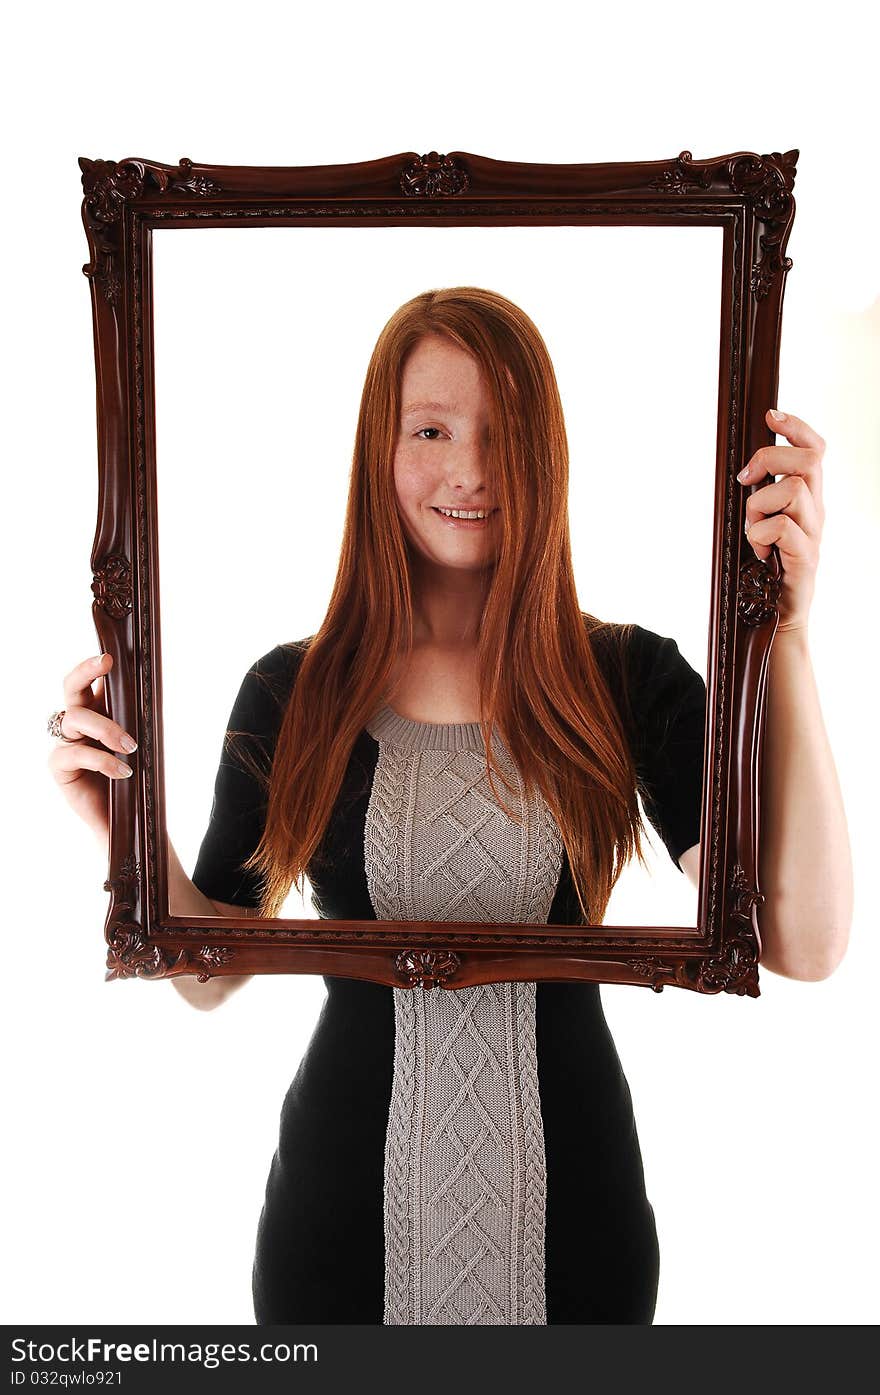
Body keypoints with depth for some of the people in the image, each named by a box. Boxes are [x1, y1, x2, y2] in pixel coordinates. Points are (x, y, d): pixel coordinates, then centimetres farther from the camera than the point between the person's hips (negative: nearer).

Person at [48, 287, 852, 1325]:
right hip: (346, 1196, 1)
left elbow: (803, 944, -19)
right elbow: (210, 974, -1)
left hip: (569, 1197, 1)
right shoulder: (292, 692, -7)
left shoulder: (630, 678, -9)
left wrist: (786, 635, -24)